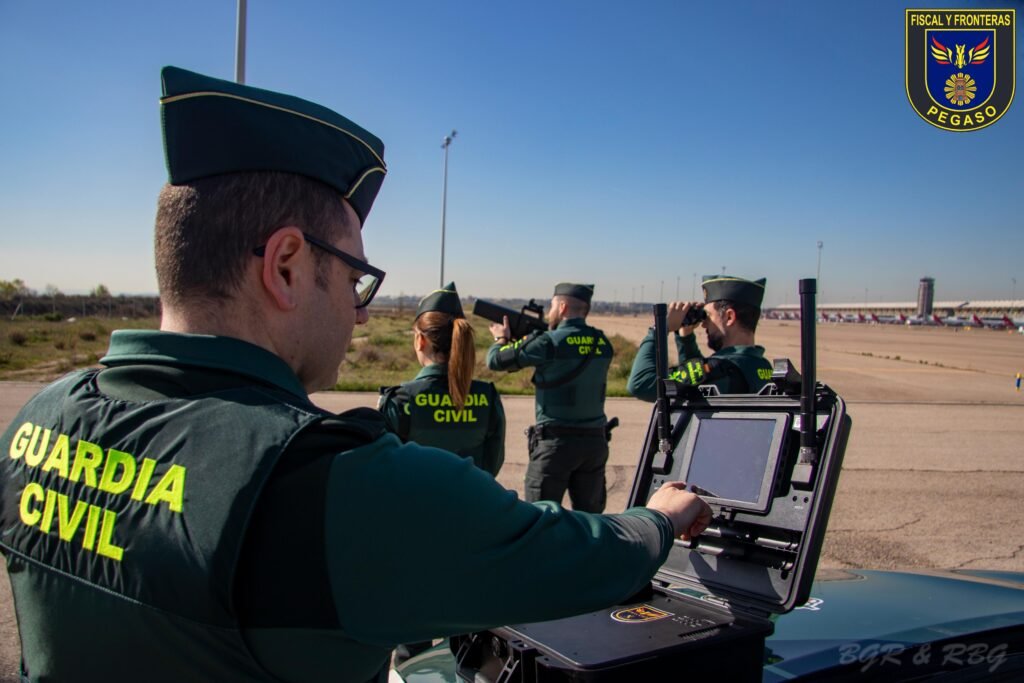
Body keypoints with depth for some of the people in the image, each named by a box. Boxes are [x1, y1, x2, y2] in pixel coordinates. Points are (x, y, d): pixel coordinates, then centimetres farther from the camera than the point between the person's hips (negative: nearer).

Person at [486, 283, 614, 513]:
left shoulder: (549, 342, -13)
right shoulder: (602, 343, 3)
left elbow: (496, 360, -4)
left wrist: (501, 338, 17)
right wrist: (525, 338, 17)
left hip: (556, 441, -5)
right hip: (595, 441, 5)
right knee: (589, 517, 14)